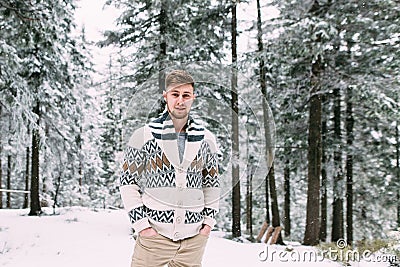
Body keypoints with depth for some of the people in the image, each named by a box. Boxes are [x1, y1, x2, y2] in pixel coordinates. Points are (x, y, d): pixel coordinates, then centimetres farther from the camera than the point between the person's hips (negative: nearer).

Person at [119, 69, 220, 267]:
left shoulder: (206, 139, 7)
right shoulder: (143, 136, -3)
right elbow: (128, 182, 0)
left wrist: (209, 220, 8)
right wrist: (141, 224, -6)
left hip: (194, 237, 3)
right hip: (154, 234, -3)